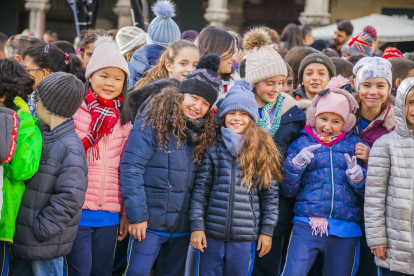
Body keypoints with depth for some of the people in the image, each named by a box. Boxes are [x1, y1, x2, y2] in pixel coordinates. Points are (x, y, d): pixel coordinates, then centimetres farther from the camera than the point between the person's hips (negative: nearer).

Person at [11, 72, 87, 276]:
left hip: (46, 244, -8)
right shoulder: (40, 138, 9)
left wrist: (42, 230, -18)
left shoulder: (70, 148, -17)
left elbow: (70, 197, -22)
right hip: (23, 237, 8)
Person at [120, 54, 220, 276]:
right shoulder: (153, 122, -10)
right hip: (150, 222, -6)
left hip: (183, 225, 6)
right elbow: (131, 169, -15)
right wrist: (136, 214, -17)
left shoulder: (203, 133, 7)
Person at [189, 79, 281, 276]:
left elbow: (270, 194, 4)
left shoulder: (263, 150, 3)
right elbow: (200, 189, 0)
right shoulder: (213, 148, 2)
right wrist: (196, 225, -7)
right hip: (211, 232, 0)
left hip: (245, 236, 0)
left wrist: (267, 230, 1)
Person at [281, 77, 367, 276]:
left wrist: (359, 178, -16)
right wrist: (295, 164, -12)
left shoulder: (355, 145, 7)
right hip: (306, 224, -1)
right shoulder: (301, 143, 7)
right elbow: (287, 191, 5)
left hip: (345, 229, 1)